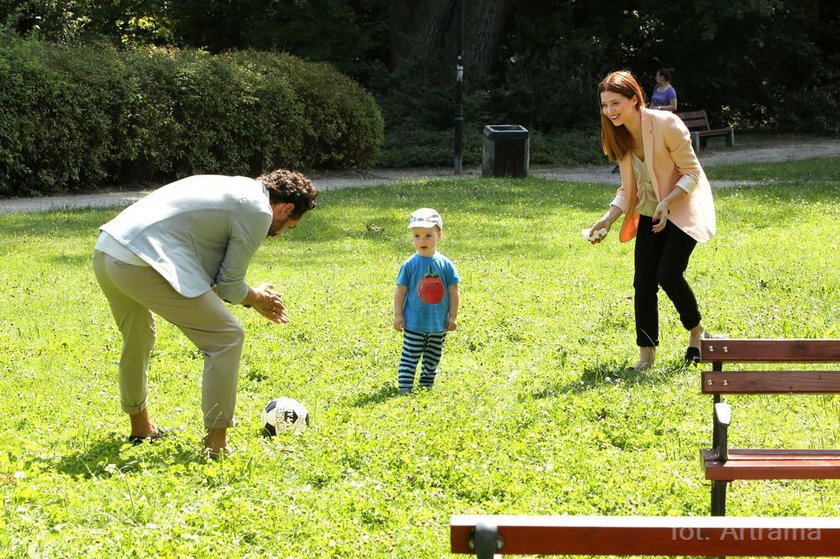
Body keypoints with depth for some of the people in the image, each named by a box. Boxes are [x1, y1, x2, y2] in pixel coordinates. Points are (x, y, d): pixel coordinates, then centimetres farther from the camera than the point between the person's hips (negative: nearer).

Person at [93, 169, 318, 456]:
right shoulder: (258, 211, -2)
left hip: (105, 250, 10)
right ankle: (216, 444, 1)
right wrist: (257, 298, 21)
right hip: (141, 265, -10)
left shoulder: (233, 188, 25)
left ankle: (140, 427, 49)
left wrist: (254, 298, 28)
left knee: (137, 339, 33)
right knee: (228, 338, 0)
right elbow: (229, 284, 2)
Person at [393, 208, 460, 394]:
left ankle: (426, 386, 27)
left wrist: (453, 316, 2)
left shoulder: (446, 265, -1)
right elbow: (400, 290, -2)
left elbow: (453, 292, 3)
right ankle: (404, 389, -3)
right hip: (414, 324, -3)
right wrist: (398, 315, -4)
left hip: (439, 325, 3)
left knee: (432, 359, 14)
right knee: (409, 358, -4)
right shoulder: (410, 265, -6)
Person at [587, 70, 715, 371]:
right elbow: (628, 188, 5)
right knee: (643, 282, -2)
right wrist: (608, 218, -9)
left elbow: (692, 173, -15)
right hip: (650, 213, 6)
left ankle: (695, 330, 10)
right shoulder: (620, 137, -1)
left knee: (668, 274, -17)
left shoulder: (666, 124, -22)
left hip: (683, 208, -6)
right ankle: (646, 352, 8)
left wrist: (667, 202, -27)